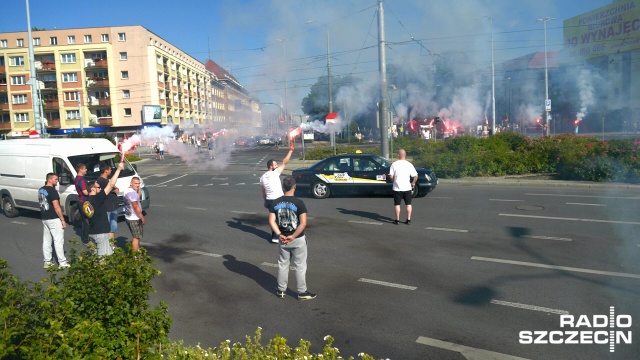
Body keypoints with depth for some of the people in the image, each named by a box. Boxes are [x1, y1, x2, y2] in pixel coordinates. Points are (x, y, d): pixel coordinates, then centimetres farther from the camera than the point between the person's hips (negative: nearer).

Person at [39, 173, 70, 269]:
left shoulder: (41, 190, 9)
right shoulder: (52, 191, -17)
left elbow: (42, 204, 17)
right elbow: (56, 207, -20)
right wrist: (63, 220, -15)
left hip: (44, 218, 9)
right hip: (54, 219, -9)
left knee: (46, 240, 12)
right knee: (58, 240, -3)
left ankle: (47, 261, 18)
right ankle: (62, 262, 0)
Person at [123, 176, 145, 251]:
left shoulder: (127, 190, 9)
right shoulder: (132, 192, -22)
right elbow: (136, 207, -25)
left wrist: (138, 189, 9)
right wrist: (142, 218, -22)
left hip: (129, 217, 10)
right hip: (134, 219, -10)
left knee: (135, 237, 21)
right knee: (136, 237, -2)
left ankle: (137, 250, 31)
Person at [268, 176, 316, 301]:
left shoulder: (275, 203, -3)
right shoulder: (298, 203, -16)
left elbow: (271, 221, -7)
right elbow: (303, 223, -21)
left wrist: (280, 235, -7)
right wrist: (293, 236, -14)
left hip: (282, 239, 4)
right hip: (298, 240, -4)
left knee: (283, 265, 17)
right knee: (300, 266, 8)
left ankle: (281, 290, 27)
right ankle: (302, 292, 16)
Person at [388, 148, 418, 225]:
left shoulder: (394, 164, -5)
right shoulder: (409, 164, -3)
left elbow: (391, 176, -5)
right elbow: (415, 176, -6)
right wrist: (413, 183, 10)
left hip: (397, 188, -1)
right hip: (407, 187, 1)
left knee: (397, 204, 7)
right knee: (408, 204, 11)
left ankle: (397, 220, 10)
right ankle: (408, 219, 12)